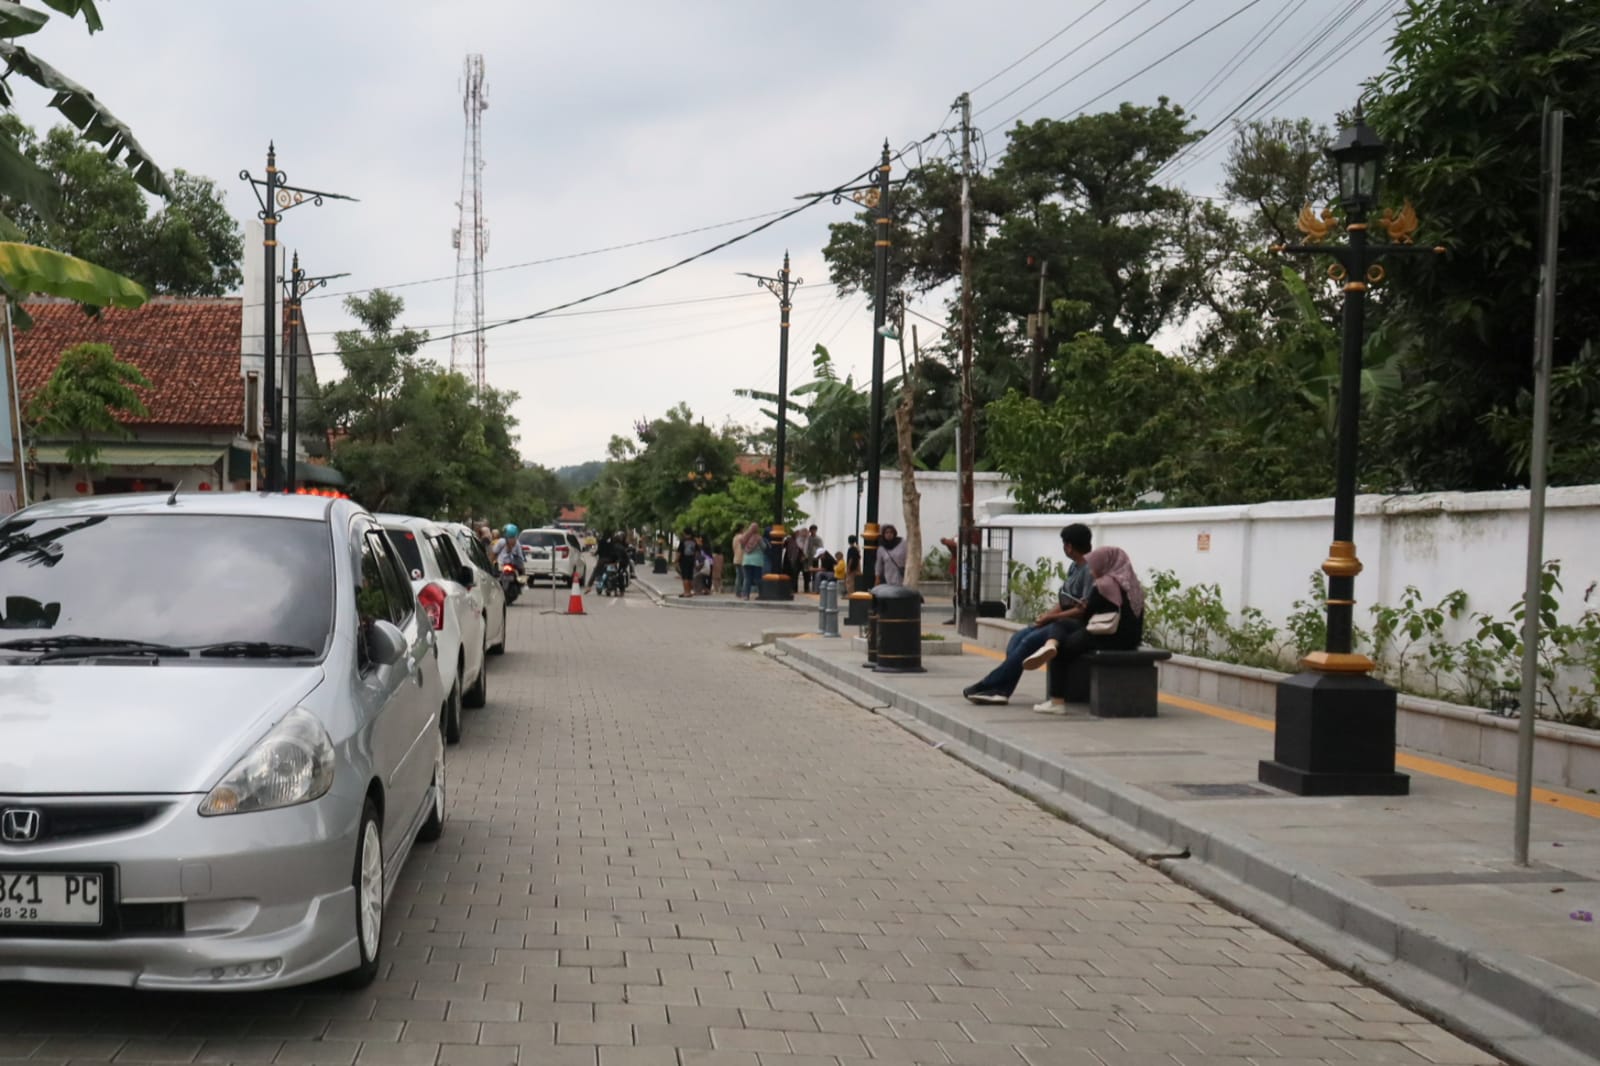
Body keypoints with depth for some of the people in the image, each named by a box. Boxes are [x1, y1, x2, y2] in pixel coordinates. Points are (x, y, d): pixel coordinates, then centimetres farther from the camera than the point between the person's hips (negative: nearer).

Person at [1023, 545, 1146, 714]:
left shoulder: (1103, 586, -10)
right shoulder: (1135, 585, 11)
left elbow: (1087, 618, 0)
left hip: (1107, 639, -8)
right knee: (1060, 623, 16)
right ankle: (1051, 646, -6)